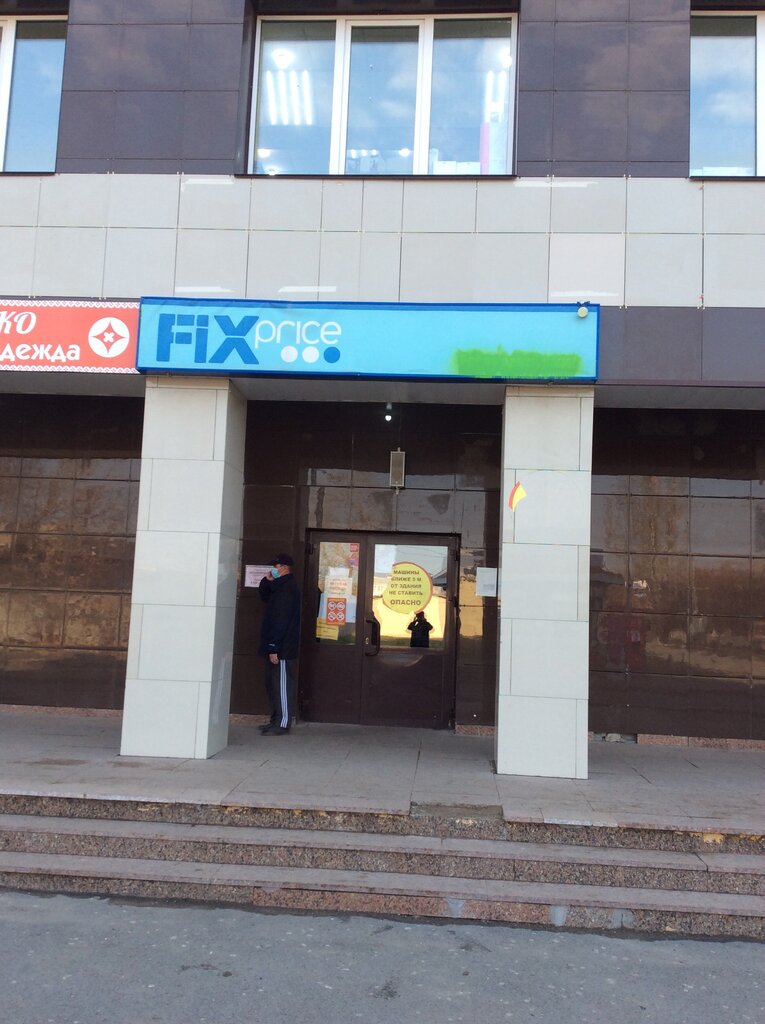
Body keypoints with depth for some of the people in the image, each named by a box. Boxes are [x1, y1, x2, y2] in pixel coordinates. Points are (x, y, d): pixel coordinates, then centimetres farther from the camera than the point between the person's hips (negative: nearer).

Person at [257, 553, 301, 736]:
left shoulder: (287, 589, -17)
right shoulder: (279, 587, 15)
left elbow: (280, 622, -22)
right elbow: (264, 596, 30)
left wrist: (274, 648, -23)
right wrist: (267, 581, 10)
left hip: (282, 647, -10)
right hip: (275, 646, 10)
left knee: (282, 685, -6)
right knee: (272, 685, 14)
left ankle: (282, 724, -2)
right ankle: (276, 720, 21)